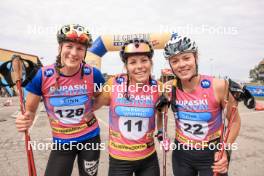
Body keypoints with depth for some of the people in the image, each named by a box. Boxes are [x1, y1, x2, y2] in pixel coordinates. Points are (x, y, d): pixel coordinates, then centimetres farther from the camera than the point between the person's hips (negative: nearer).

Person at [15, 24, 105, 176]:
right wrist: (25, 121, -25)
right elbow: (30, 111, -4)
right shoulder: (42, 76, -16)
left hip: (90, 138, 1)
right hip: (61, 142, 0)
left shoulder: (93, 74, -17)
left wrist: (90, 109, -13)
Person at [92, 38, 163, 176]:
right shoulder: (114, 84, -15)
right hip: (118, 159, -1)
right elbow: (91, 107, -1)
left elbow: (160, 125, 4)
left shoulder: (158, 88, -10)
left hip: (148, 159, 2)